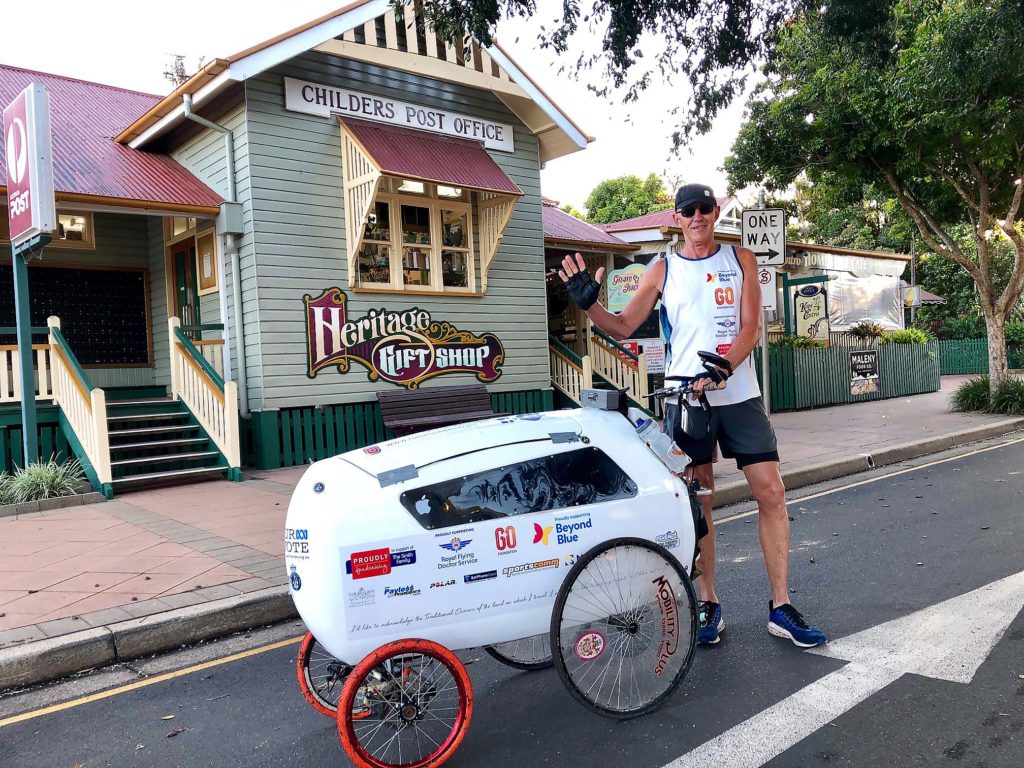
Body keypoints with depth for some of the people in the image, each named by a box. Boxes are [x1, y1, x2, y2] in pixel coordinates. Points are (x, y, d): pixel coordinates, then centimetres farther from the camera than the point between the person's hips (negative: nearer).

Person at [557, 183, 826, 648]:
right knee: (698, 502, 4)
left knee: (771, 492, -3)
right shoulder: (662, 271, 8)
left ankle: (781, 609, 8)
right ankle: (709, 605, 17)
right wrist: (588, 303, -12)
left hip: (740, 395, 1)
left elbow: (750, 328, -1)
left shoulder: (741, 259, 9)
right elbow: (623, 327, 5)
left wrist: (722, 368, -18)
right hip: (686, 396, -1)